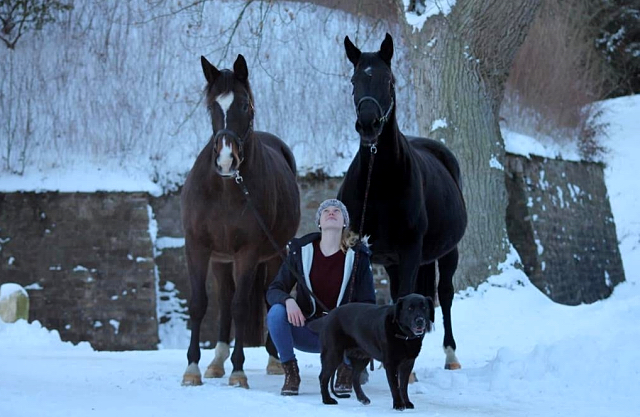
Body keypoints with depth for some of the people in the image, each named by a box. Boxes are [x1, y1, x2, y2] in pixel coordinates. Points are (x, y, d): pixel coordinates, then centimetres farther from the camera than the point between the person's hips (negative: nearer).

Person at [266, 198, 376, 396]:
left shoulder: (357, 256, -4)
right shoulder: (301, 251, -3)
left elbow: (368, 303, -4)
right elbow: (273, 290, -4)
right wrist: (288, 300, -28)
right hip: (306, 332, 0)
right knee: (276, 312, -28)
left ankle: (345, 372, -2)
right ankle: (291, 373, -10)